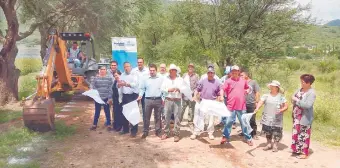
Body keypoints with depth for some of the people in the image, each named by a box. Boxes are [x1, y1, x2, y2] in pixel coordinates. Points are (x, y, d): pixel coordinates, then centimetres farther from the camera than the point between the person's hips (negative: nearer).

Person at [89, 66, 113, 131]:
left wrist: (110, 98, -8)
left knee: (107, 111, 8)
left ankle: (108, 125, 17)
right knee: (97, 112, 9)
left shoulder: (109, 78, 1)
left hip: (106, 98, -1)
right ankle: (94, 125, 20)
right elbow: (92, 88, 0)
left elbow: (111, 89, -3)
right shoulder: (95, 78, 3)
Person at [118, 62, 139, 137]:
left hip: (133, 95, -5)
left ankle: (134, 131, 7)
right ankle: (125, 129, 26)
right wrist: (119, 84, -18)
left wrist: (126, 84, -34)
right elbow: (119, 86, 6)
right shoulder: (122, 75, 13)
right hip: (125, 96, 5)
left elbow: (135, 84, -20)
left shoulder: (134, 74, -3)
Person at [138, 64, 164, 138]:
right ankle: (145, 132, 13)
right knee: (146, 116, 4)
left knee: (158, 117, 8)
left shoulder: (161, 79, 4)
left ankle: (158, 131, 18)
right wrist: (140, 95, -4)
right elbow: (142, 88, 11)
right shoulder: (145, 79, 7)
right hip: (148, 100, 1)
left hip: (158, 100, 0)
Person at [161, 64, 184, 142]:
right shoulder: (166, 79, 14)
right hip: (168, 100, 1)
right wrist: (168, 90, -10)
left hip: (177, 100, -1)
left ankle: (176, 134, 2)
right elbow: (162, 89, 6)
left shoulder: (180, 79, 11)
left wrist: (179, 89, -16)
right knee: (167, 117, 4)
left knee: (177, 117, -4)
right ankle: (166, 133, 15)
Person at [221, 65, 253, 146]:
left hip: (241, 106, 2)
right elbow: (223, 90, -9)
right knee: (228, 122, 5)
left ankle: (248, 138, 20)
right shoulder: (228, 81, -1)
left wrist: (247, 90, 4)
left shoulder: (243, 80, 9)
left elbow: (247, 88, 25)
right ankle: (226, 137, 20)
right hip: (231, 106, -2)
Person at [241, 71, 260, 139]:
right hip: (243, 104, 4)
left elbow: (257, 93, -1)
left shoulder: (253, 82, 1)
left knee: (252, 120, 0)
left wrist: (257, 102, -7)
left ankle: (254, 133, 9)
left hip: (251, 104, -4)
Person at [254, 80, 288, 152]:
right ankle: (269, 144, 27)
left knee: (276, 133, 0)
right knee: (268, 132, 10)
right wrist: (257, 108, -28)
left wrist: (281, 110, -18)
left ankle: (275, 145, 17)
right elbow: (260, 102, -9)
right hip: (267, 118, 2)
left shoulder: (281, 96, -1)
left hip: (276, 119, -2)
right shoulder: (266, 95, 3)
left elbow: (286, 106, 1)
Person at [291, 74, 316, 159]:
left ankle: (304, 153, 13)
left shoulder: (311, 93, -18)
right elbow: (293, 98, 16)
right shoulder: (300, 89, 6)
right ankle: (297, 149, 31)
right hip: (297, 116, 8)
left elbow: (308, 105, -28)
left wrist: (297, 101, -22)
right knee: (296, 133, 16)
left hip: (305, 117, -8)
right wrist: (293, 99, -6)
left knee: (303, 134, 1)